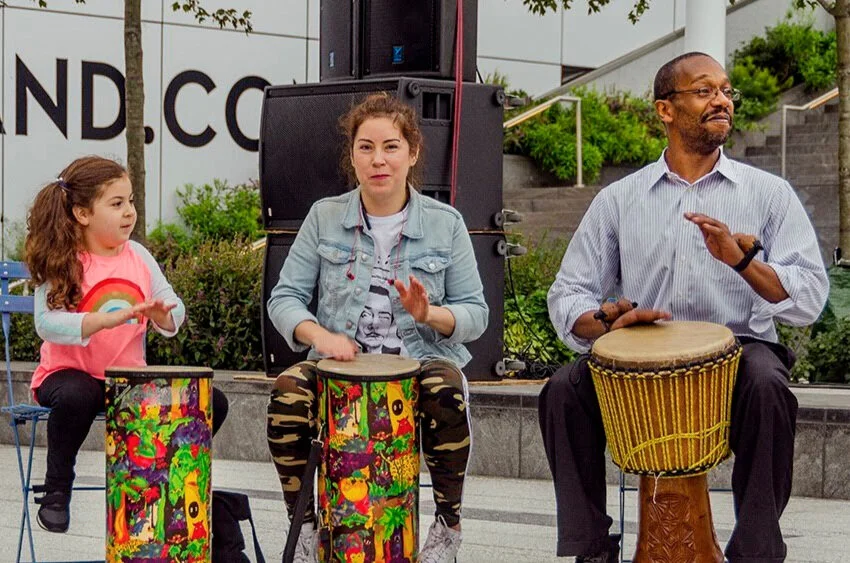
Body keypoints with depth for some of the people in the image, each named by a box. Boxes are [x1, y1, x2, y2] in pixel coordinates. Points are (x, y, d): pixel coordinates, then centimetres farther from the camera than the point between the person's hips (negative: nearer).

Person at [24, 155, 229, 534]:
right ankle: (56, 491, -14)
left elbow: (175, 312, 5)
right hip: (69, 372, -5)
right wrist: (107, 319, -36)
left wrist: (163, 315, -20)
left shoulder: (139, 258, 5)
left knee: (210, 403, -9)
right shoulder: (60, 265, -10)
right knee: (76, 396, -40)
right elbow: (47, 324, -23)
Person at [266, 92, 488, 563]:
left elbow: (475, 313, 4)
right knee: (287, 393, -31)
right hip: (339, 361, 1)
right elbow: (285, 297, 4)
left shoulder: (445, 224, 5)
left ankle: (448, 524, -12)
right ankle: (303, 524, -10)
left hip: (422, 359, -1)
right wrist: (319, 334, -17)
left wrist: (431, 315, -19)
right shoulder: (324, 217, 7)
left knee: (447, 392, -36)